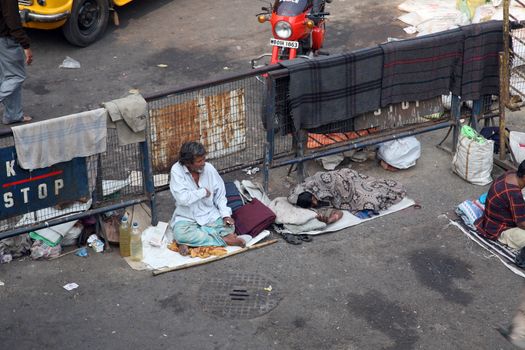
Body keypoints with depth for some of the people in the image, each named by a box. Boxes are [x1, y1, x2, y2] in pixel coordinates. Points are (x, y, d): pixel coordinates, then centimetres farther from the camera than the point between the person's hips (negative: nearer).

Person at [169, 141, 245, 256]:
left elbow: (220, 194, 3)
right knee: (180, 233, -35)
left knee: (229, 227, -22)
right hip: (186, 218, -3)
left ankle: (191, 240, -18)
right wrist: (203, 192, -14)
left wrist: (226, 214, -12)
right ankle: (223, 240, -24)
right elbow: (182, 198, -26)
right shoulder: (177, 170, -16)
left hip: (210, 216, 3)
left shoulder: (209, 168, -5)